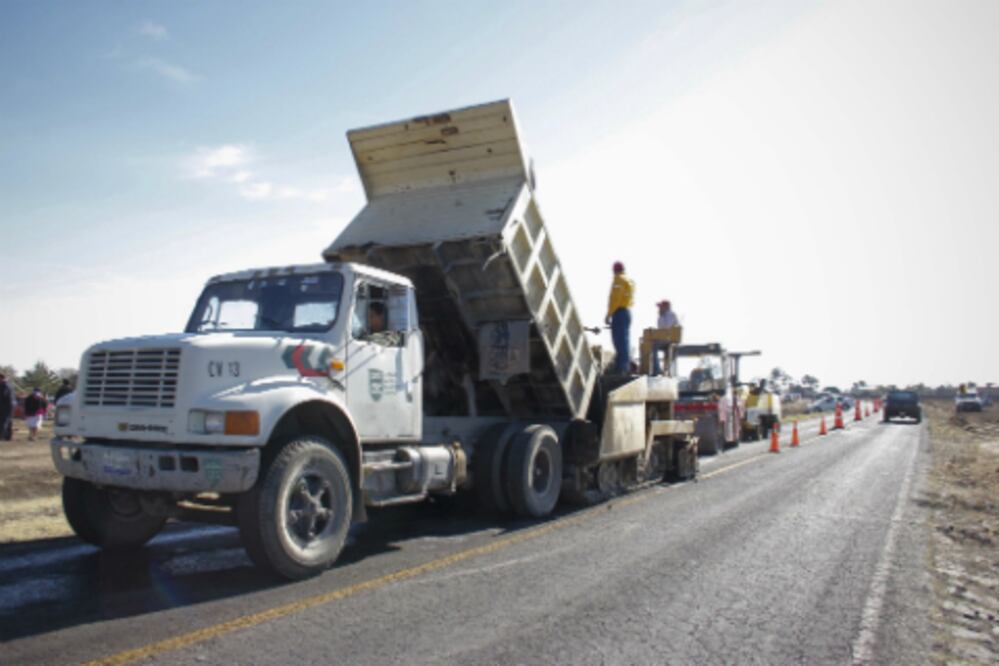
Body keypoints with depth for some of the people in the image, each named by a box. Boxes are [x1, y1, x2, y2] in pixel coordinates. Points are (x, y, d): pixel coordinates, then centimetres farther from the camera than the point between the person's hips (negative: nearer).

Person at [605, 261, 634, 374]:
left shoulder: (618, 280, -10)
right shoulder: (630, 281, 17)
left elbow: (615, 299, -18)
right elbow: (628, 299, 15)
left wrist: (608, 315, -16)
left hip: (619, 312, -9)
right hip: (628, 312, 9)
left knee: (619, 341, -10)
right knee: (624, 341, 14)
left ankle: (620, 369, -12)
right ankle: (626, 368, 19)